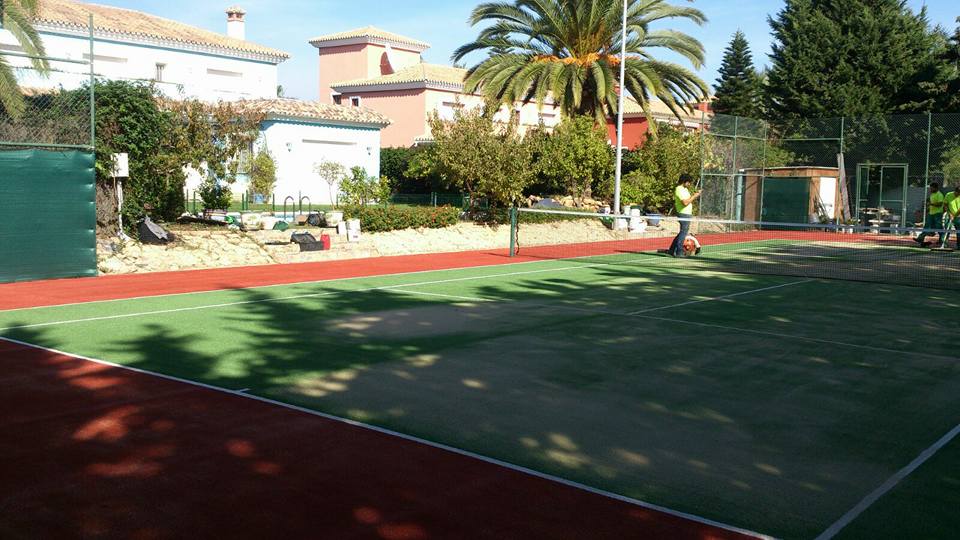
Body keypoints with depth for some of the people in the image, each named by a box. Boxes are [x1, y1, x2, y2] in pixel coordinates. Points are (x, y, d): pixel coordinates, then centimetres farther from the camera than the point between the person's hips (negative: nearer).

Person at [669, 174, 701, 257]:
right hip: (684, 214, -11)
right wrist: (694, 196, -19)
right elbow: (685, 202, -25)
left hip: (687, 214, 11)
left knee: (682, 233, 15)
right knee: (683, 232, -6)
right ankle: (679, 252, -2)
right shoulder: (679, 190, -16)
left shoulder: (684, 189, 16)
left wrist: (696, 196, 12)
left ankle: (672, 250, 20)